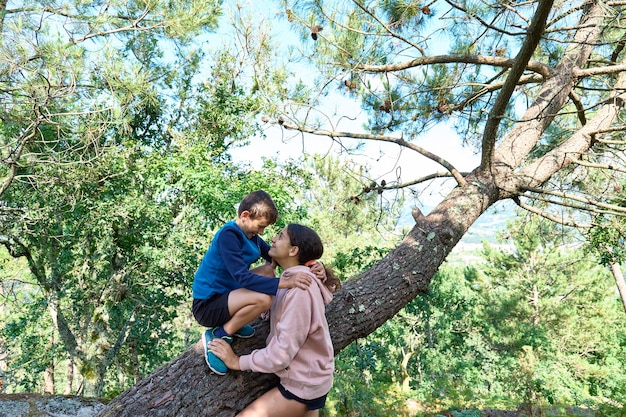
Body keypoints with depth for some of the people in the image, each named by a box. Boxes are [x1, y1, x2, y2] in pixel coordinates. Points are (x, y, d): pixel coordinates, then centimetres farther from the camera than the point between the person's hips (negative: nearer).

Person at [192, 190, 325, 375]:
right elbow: (242, 277, -31)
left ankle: (231, 322, 5)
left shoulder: (249, 233, 3)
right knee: (263, 298, -29)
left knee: (269, 270, 3)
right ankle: (217, 335, -7)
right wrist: (286, 282, -37)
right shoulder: (228, 234, -23)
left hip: (224, 293, 9)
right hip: (206, 306, -9)